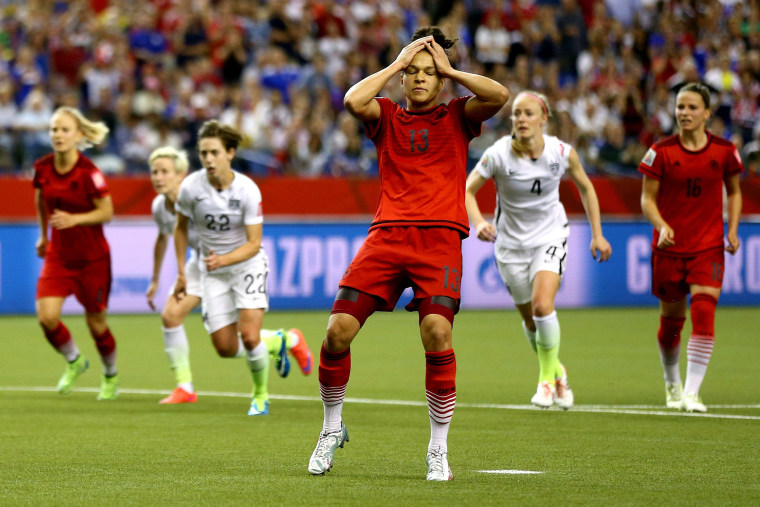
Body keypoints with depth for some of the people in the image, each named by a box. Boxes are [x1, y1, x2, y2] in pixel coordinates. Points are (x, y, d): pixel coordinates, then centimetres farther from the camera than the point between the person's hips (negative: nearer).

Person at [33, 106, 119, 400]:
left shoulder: (89, 172, -20)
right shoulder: (42, 168, -5)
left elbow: (107, 212, -15)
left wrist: (74, 219, -30)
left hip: (92, 258, -4)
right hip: (58, 255, 4)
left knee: (96, 322, 7)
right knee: (46, 317, -13)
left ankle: (111, 376, 34)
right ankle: (74, 362, 17)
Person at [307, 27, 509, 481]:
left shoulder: (457, 118, 14)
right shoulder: (387, 116, 16)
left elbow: (500, 96, -5)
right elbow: (353, 100, -6)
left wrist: (449, 69, 5)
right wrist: (397, 63, 3)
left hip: (440, 238, -2)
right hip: (388, 234, 2)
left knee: (438, 332, -21)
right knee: (338, 329, -9)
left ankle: (439, 450, -8)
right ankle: (333, 429, 15)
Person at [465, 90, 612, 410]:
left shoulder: (562, 153, -14)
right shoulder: (498, 154, -19)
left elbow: (585, 187, 4)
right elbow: (467, 190, -13)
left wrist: (597, 234, 3)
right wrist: (479, 223, -32)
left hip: (550, 237, -1)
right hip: (511, 242, 1)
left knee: (543, 305, -22)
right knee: (530, 318, 9)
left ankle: (547, 378, -3)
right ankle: (556, 371, 36)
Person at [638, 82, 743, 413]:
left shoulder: (724, 151, -1)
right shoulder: (661, 152, -4)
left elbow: (734, 191, 14)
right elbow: (647, 198, -1)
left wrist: (733, 229, 0)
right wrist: (661, 225, -20)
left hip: (708, 248, 0)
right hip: (669, 248, 0)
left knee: (703, 314, -17)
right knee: (671, 320, 9)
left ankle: (692, 392, -15)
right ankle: (672, 384, 35)